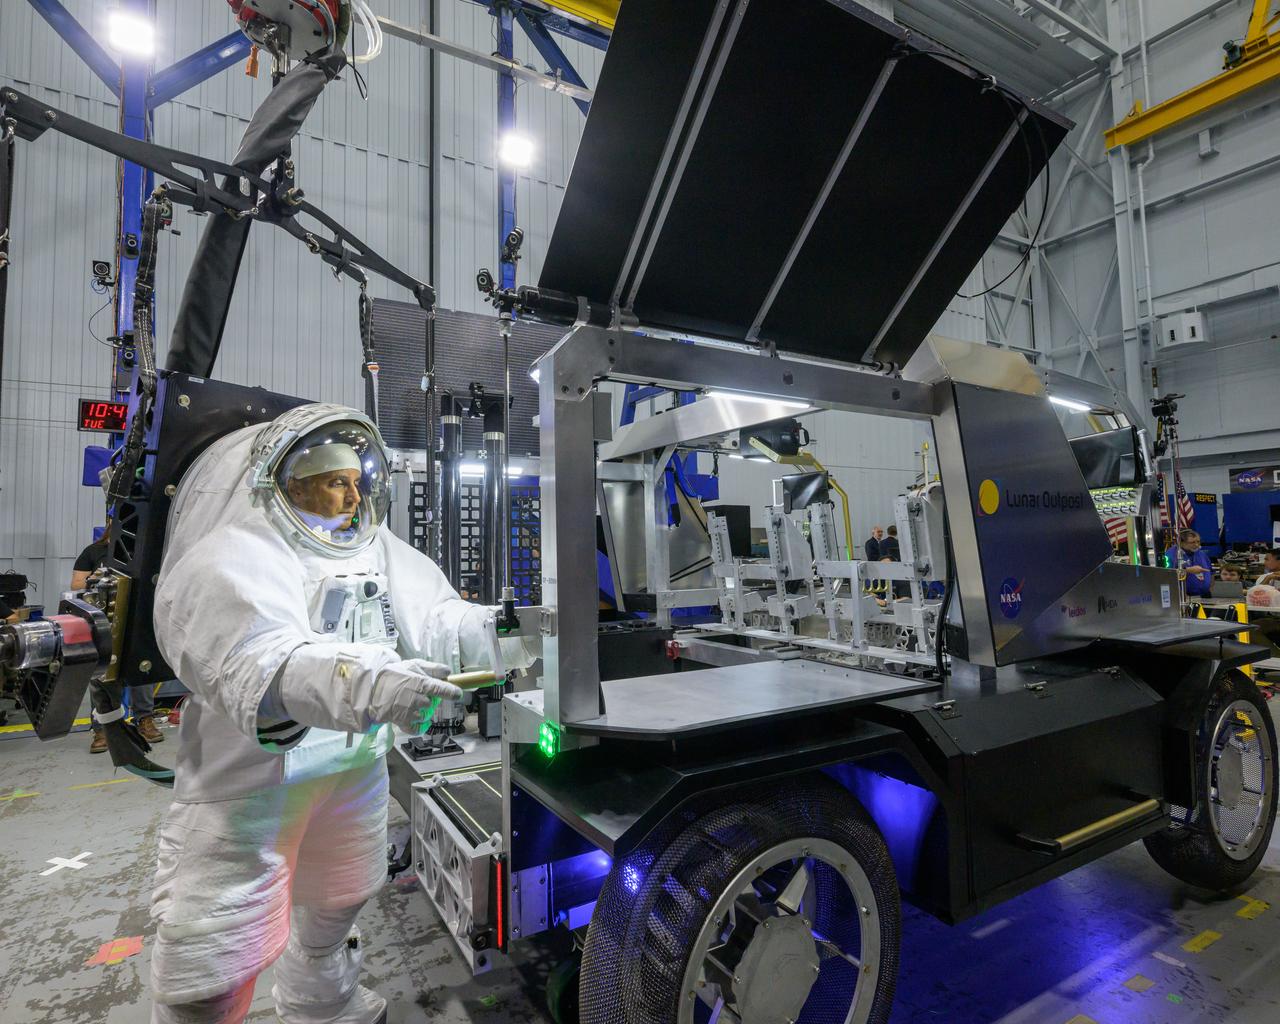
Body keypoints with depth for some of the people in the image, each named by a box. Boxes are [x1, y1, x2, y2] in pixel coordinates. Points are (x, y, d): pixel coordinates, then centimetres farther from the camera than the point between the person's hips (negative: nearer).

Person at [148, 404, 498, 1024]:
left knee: (337, 900, 27)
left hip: (357, 763, 7)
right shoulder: (232, 559, -18)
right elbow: (261, 660, -35)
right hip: (249, 778, -6)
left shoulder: (378, 549, 2)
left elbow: (439, 617, -2)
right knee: (213, 955, 1)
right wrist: (369, 682, -52)